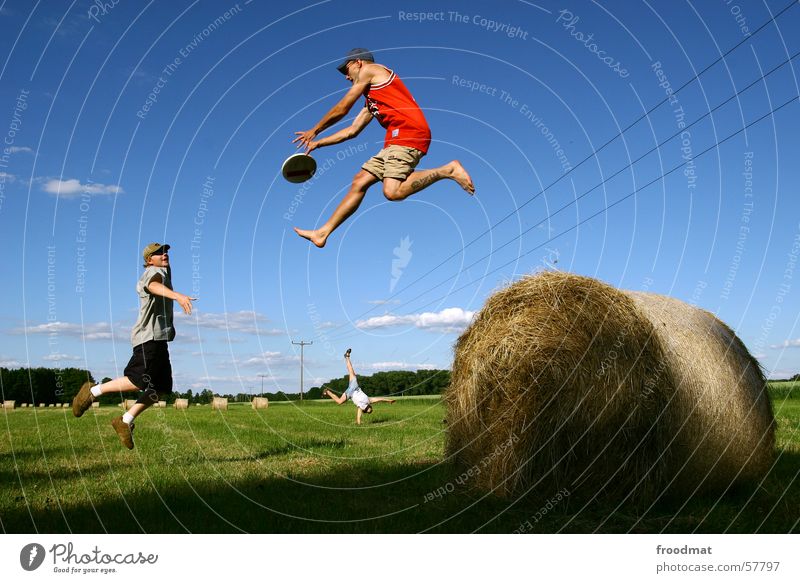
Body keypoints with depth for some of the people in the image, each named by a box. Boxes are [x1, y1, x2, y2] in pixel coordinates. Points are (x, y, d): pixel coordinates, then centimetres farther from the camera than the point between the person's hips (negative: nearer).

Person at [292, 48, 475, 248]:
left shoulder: (370, 69, 8)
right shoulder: (371, 100, 32)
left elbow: (341, 109, 11)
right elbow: (352, 131, 36)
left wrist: (314, 131, 24)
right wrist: (318, 143, 37)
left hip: (409, 133, -10)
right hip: (395, 141, 10)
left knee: (393, 192, -27)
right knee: (359, 183, 5)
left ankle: (447, 170, -15)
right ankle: (322, 233, 8)